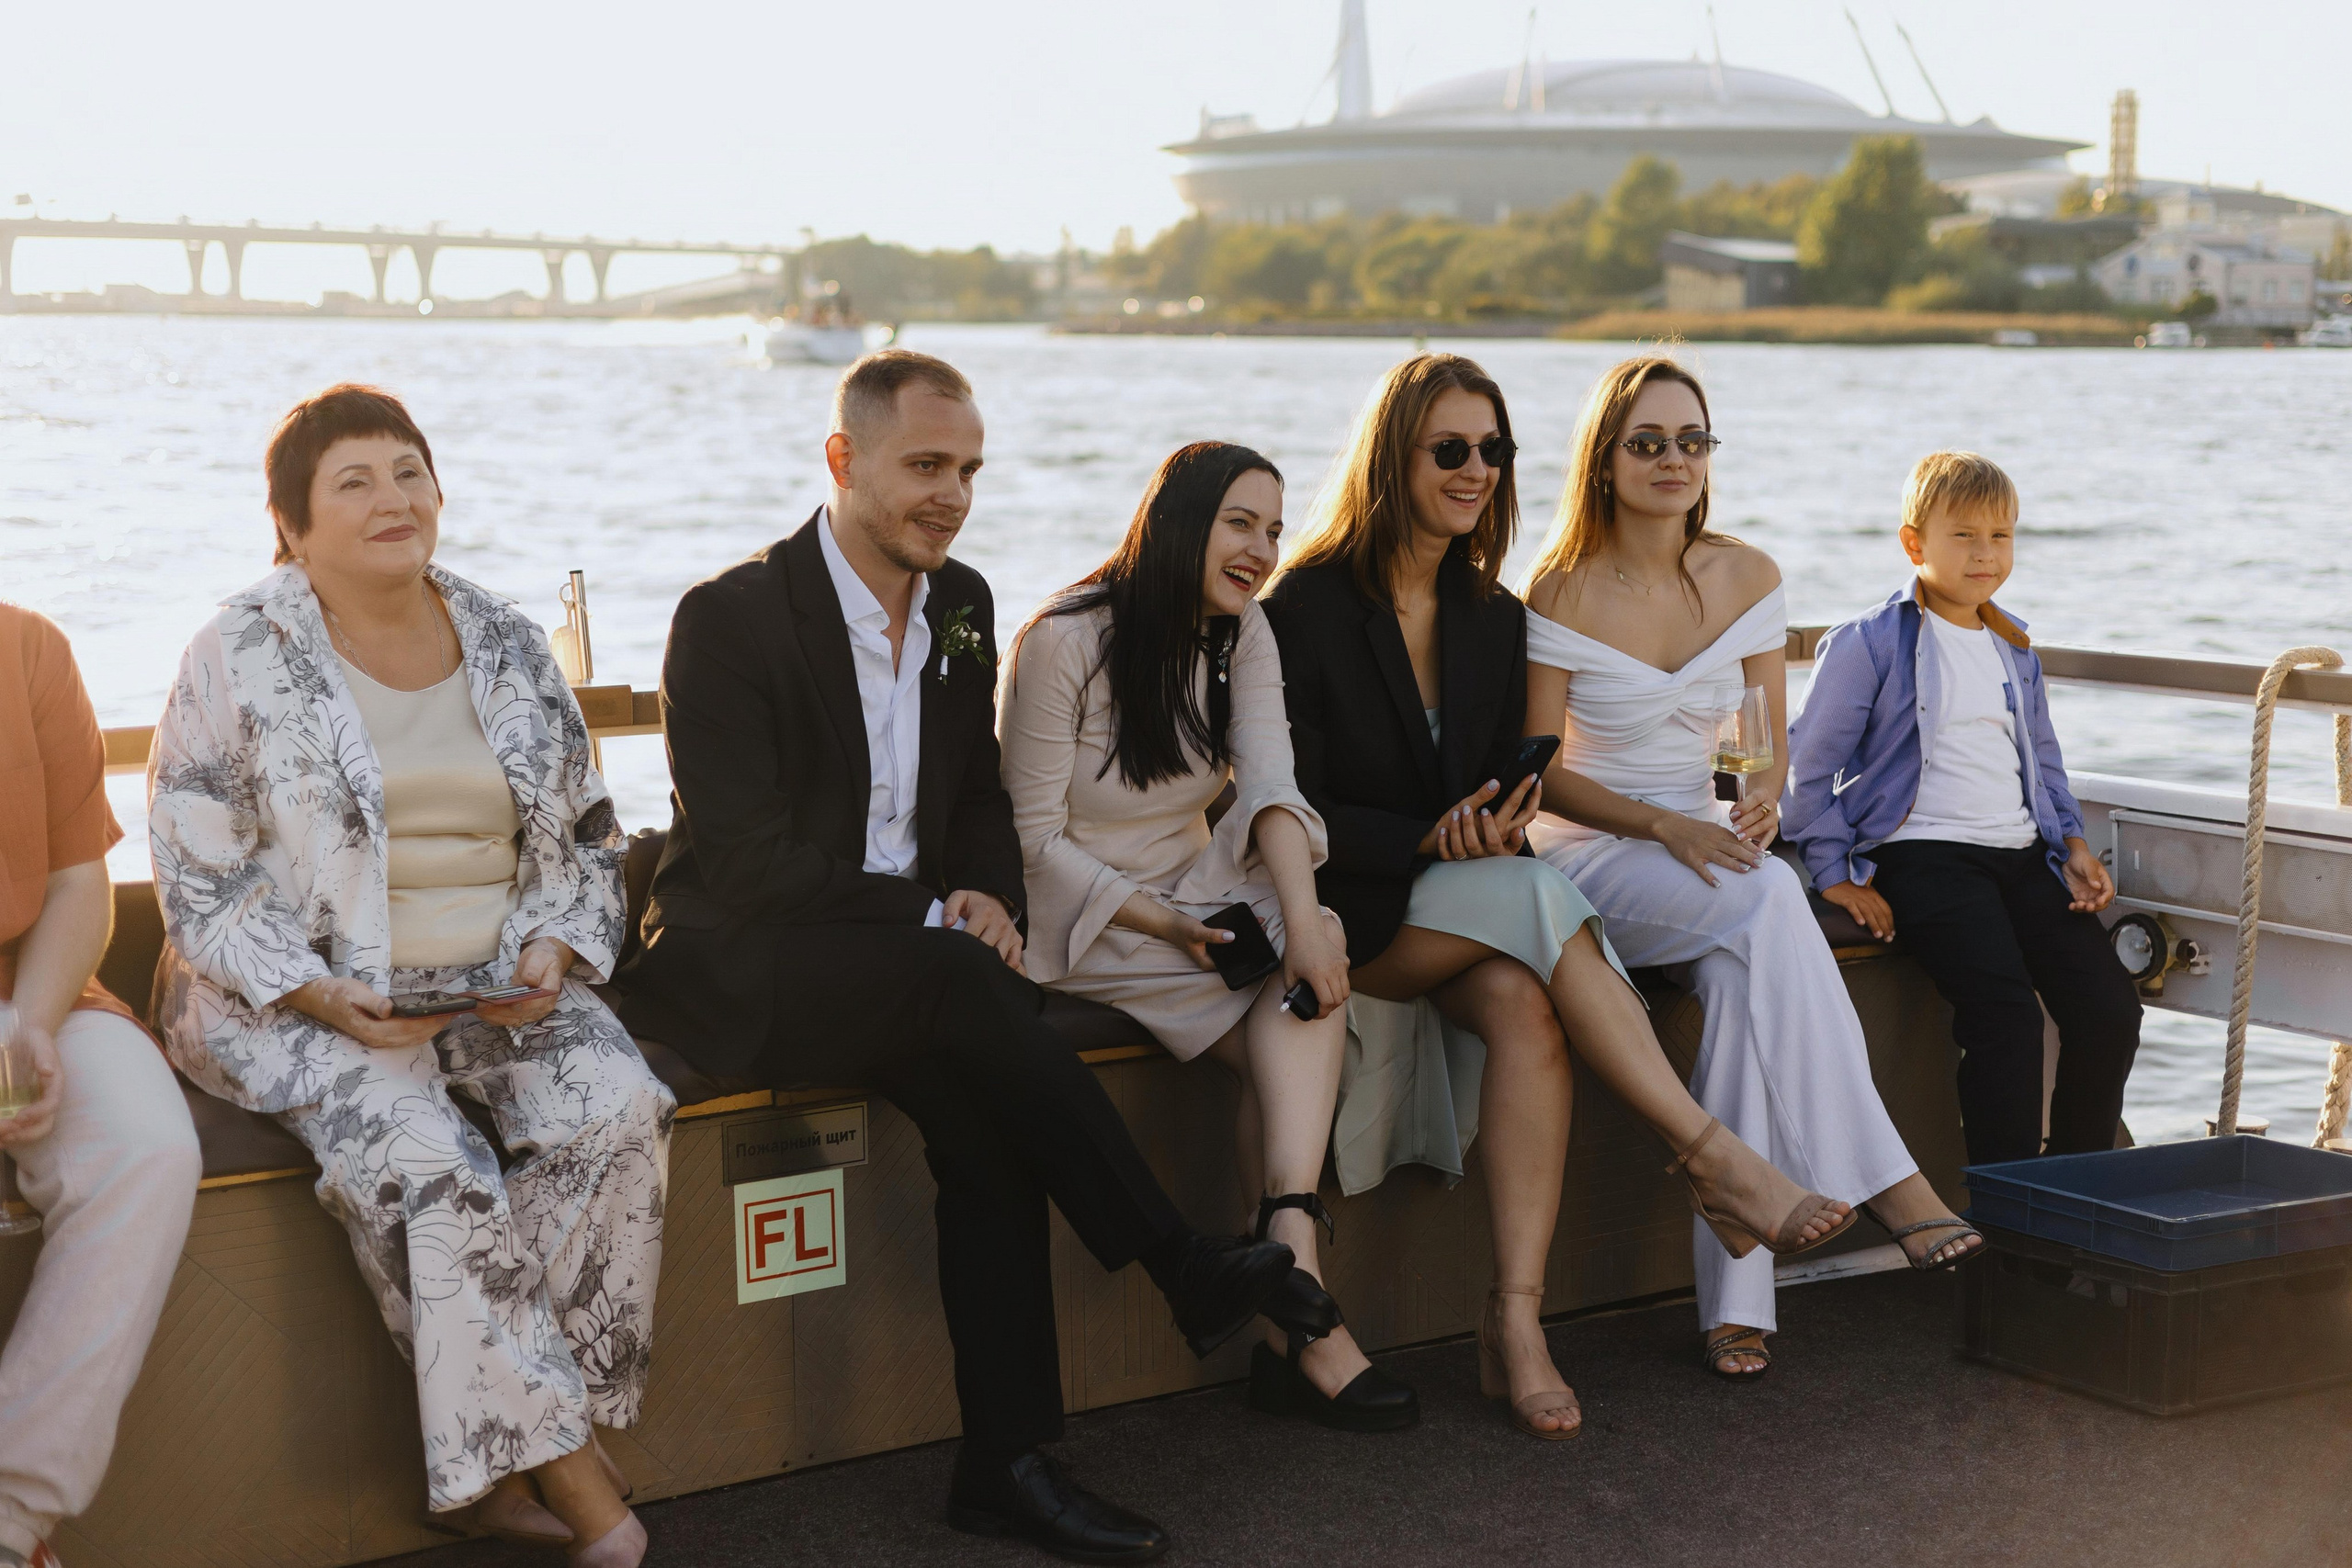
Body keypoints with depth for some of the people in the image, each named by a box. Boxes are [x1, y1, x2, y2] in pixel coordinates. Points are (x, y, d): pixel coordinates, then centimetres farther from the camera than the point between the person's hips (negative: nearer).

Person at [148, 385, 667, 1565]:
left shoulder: (505, 647, 10)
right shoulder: (240, 658, -3)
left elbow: (583, 840, 16)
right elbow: (197, 881, -4)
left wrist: (549, 955, -5)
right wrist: (324, 999, -18)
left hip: (498, 986, 4)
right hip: (301, 1002, -4)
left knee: (619, 1109, -25)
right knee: (426, 1167, -32)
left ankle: (514, 1466, -18)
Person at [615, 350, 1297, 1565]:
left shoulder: (962, 604, 9)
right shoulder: (731, 617, -12)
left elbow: (981, 800, 19)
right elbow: (745, 861, -17)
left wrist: (987, 897, -3)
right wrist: (938, 920, -19)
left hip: (905, 964, 6)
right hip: (741, 968, -5)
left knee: (983, 1113, -25)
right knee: (960, 986, -32)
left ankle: (1006, 1462, -19)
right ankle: (1186, 1269, -22)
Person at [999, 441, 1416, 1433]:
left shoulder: (1242, 633, 4)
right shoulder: (1063, 642, -14)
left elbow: (1270, 786, -11)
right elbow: (1035, 840, -12)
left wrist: (1302, 918, -29)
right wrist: (1157, 925, -25)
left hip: (1199, 894, 6)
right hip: (1082, 919, -6)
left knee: (1317, 947, -27)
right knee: (1295, 1045, -26)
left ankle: (1290, 1319, -35)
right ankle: (1301, 1317, -27)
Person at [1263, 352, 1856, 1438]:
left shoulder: (1494, 616, 12)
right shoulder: (1310, 605, -5)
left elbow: (1507, 779, 14)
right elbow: (1292, 805, -9)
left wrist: (1502, 820, -11)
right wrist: (1435, 840, -21)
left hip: (1468, 898, 5)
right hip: (1343, 910, -4)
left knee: (1521, 1005, -30)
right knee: (1537, 903, -31)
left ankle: (1517, 1318, -34)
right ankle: (1711, 1159, -29)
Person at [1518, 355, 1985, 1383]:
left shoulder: (1747, 577, 4)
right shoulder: (1561, 591, -8)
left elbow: (1772, 747, 10)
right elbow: (1542, 773, -7)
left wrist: (1762, 794, -14)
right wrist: (1663, 826, -21)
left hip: (1710, 844, 3)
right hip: (1589, 853, -3)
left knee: (1745, 972, -32)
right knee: (1769, 902, -34)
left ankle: (1735, 1299, -30)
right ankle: (1880, 1180, -30)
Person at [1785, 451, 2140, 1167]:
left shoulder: (2013, 647, 19)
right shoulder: (1870, 643, -1)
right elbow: (1807, 766, 0)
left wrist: (2073, 845, 13)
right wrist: (1835, 874, -6)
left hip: (2023, 855, 7)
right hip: (1924, 858, -6)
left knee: (2111, 1009, -10)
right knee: (2008, 1014, -26)